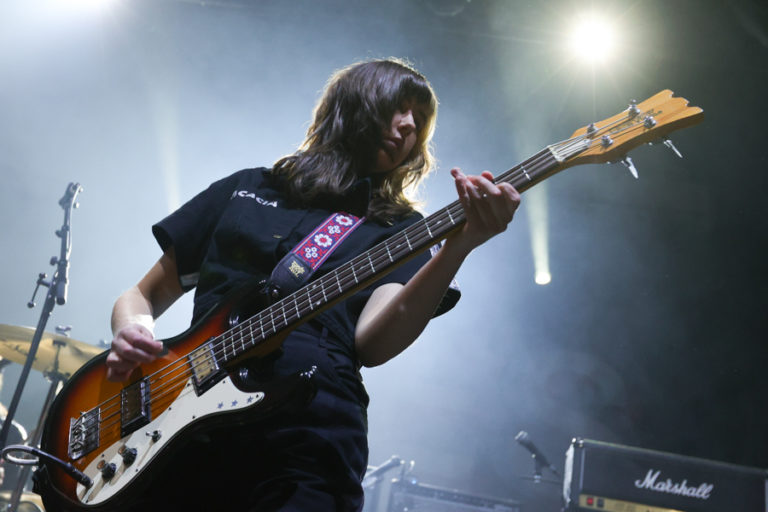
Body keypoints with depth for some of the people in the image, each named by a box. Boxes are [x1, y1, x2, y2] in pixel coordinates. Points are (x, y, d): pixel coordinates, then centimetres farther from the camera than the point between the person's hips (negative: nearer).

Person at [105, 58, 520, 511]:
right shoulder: (246, 188, 17)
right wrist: (132, 332, -3)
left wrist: (459, 246, -22)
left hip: (309, 443, -1)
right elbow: (144, 295, 20)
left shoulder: (398, 226, 12)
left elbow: (372, 344, -8)